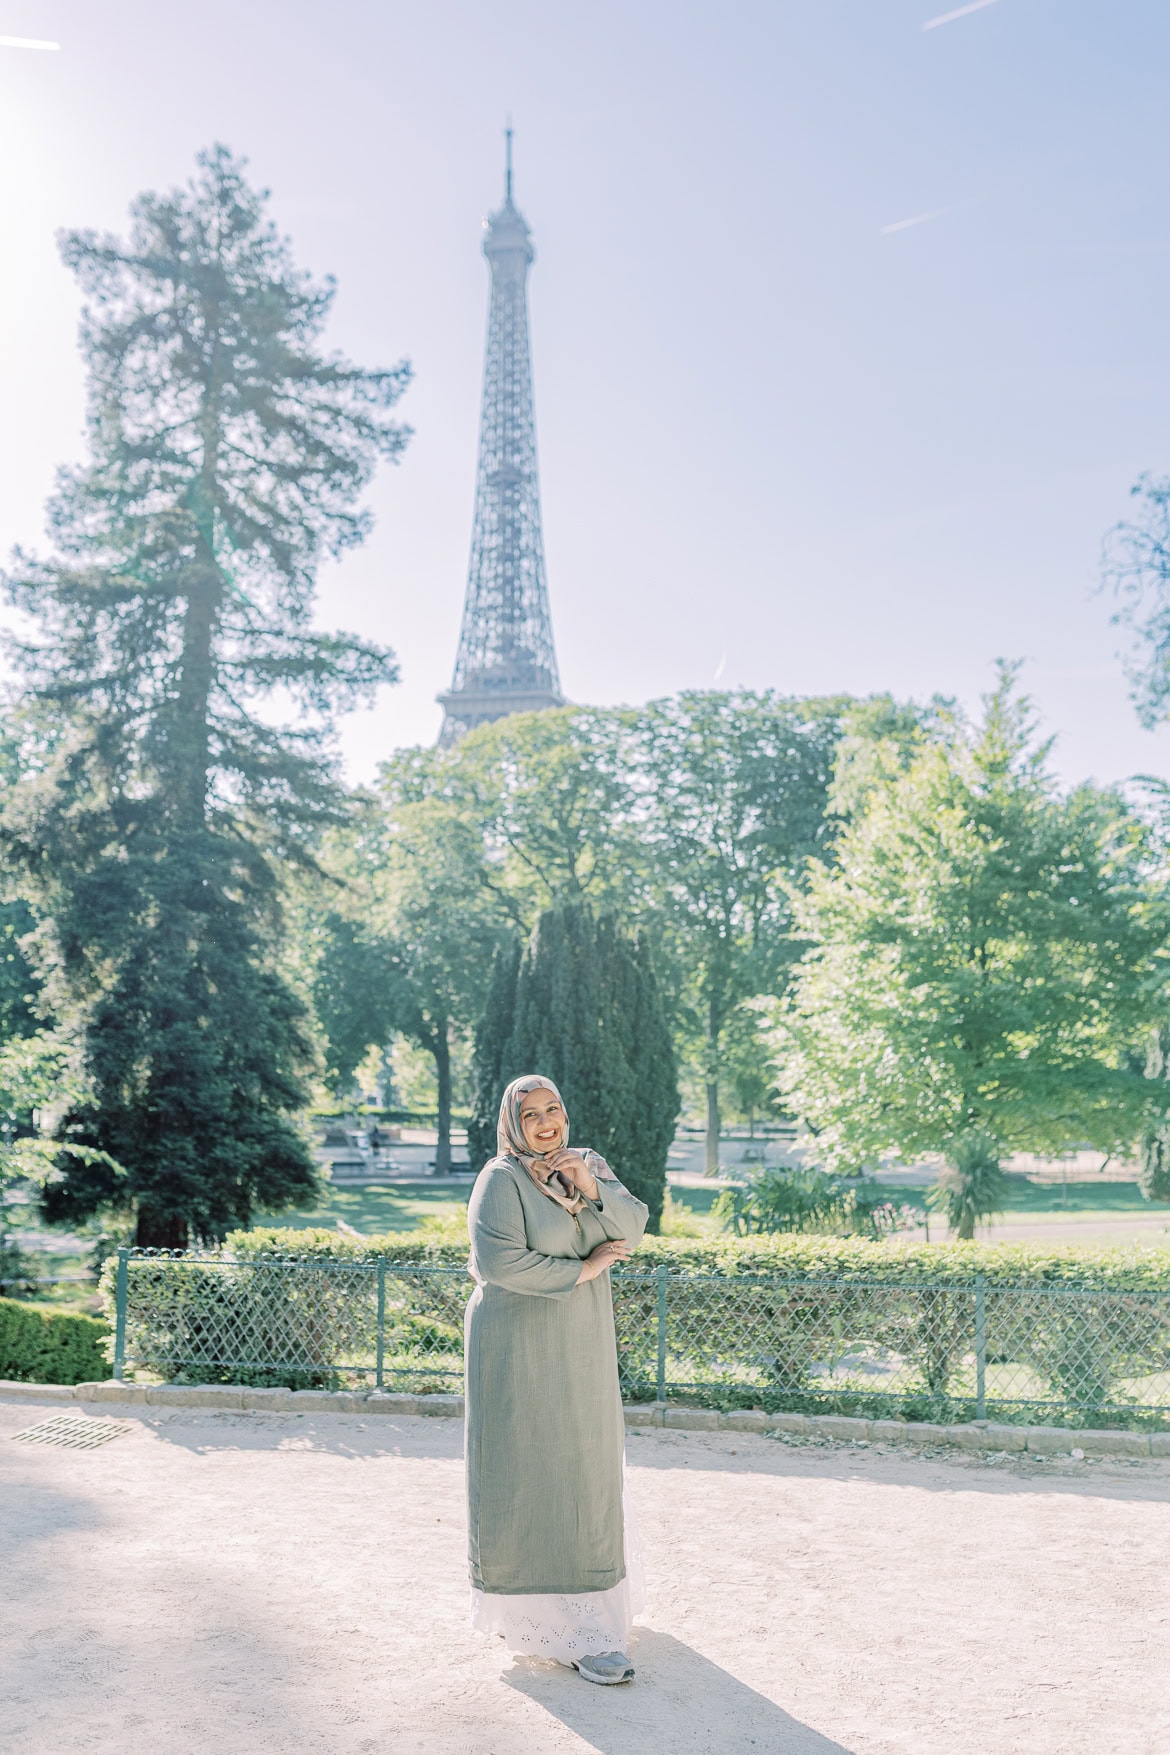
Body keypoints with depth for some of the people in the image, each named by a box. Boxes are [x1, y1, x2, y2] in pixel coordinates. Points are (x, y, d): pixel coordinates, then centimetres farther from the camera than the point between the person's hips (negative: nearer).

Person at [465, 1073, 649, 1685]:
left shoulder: (589, 1165, 6)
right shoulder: (502, 1179, -14)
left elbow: (634, 1228, -1)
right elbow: (498, 1260, -24)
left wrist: (593, 1190, -19)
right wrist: (581, 1269, -16)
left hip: (581, 1346, 7)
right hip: (519, 1345, -7)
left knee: (587, 1468, 15)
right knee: (528, 1473, -3)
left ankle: (580, 1606, 34)